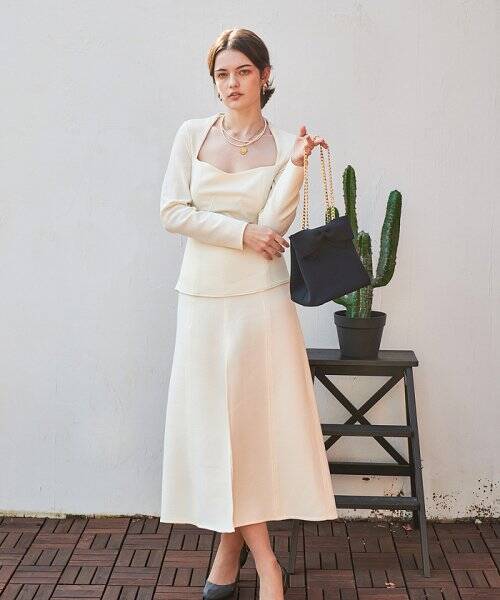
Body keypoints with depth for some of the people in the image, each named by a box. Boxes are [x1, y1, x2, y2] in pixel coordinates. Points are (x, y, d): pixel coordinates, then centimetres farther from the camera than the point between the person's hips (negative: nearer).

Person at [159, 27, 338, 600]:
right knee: (216, 418, 3)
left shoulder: (283, 144, 3)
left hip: (262, 296, -1)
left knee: (257, 415, -2)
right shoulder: (192, 134, 5)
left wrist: (297, 164, -16)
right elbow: (172, 211, -3)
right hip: (204, 295, 1)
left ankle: (232, 543, 14)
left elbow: (273, 225, -8)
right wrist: (242, 233, -9)